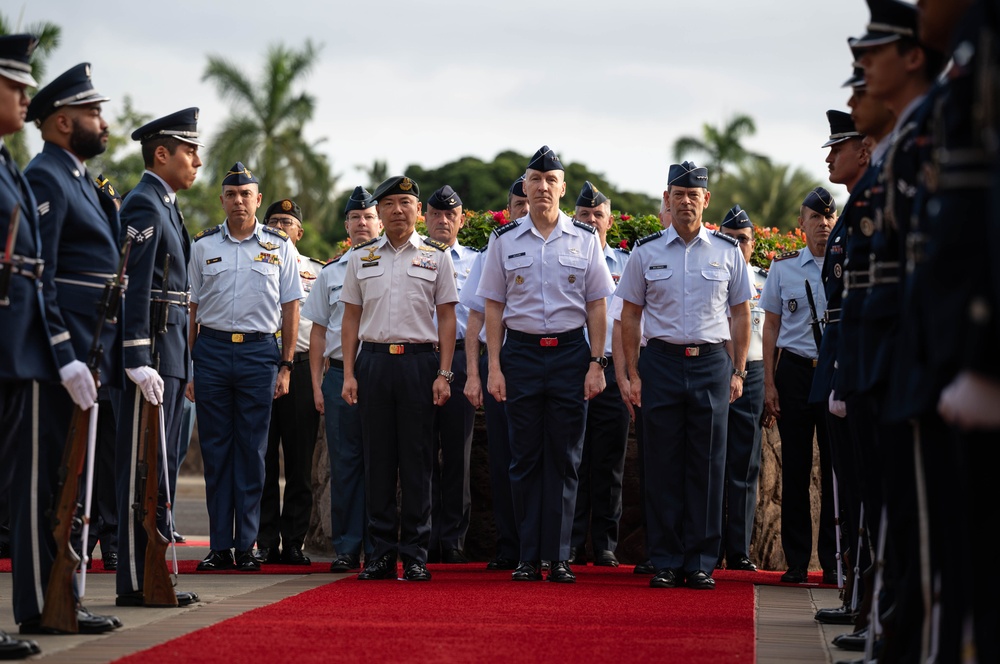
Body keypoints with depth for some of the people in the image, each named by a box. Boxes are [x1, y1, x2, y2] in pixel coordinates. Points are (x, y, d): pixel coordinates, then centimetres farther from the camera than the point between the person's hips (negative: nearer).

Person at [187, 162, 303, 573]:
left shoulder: (279, 247, 6)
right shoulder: (203, 245, 9)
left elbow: (290, 308, 7)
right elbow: (191, 308, 11)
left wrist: (286, 365, 1)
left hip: (259, 352, -1)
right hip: (212, 349, 1)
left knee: (252, 450, 0)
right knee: (215, 450, 2)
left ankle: (246, 546, 6)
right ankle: (219, 546, 7)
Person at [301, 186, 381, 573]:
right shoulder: (330, 273, 14)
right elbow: (318, 331, 14)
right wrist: (317, 383, 6)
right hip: (340, 374, 2)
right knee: (344, 463, 2)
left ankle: (377, 548, 5)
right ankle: (346, 548, 7)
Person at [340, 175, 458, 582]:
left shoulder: (436, 256, 7)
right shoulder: (361, 257, 11)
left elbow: (446, 319, 5)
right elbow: (351, 318, 12)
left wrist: (443, 373, -3)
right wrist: (348, 374, 4)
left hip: (419, 361, -2)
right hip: (373, 361, 2)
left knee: (417, 460, -1)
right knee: (378, 458, 2)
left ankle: (415, 554, 3)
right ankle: (382, 553, 7)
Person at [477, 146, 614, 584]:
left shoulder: (585, 240, 5)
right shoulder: (504, 241, 5)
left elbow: (597, 306, 6)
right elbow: (493, 306, 7)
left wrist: (596, 363, -1)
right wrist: (494, 367, 0)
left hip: (570, 352, 0)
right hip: (521, 352, 0)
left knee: (564, 458, 1)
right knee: (525, 458, 2)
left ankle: (558, 558, 5)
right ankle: (528, 557, 7)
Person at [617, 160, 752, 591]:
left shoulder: (727, 251, 7)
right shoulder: (646, 252, 6)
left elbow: (740, 314, 11)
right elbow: (630, 315, 9)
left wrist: (738, 372, 5)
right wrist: (633, 373, 3)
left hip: (712, 363, 0)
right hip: (661, 362, 0)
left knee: (707, 466, 0)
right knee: (663, 465, 0)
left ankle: (701, 563, 6)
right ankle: (665, 563, 6)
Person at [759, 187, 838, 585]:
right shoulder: (783, 267, 8)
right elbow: (771, 327, 11)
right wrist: (769, 383, 4)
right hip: (794, 370, 1)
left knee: (837, 467, -2)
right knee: (795, 467, 2)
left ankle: (834, 561, 4)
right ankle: (796, 561, 8)